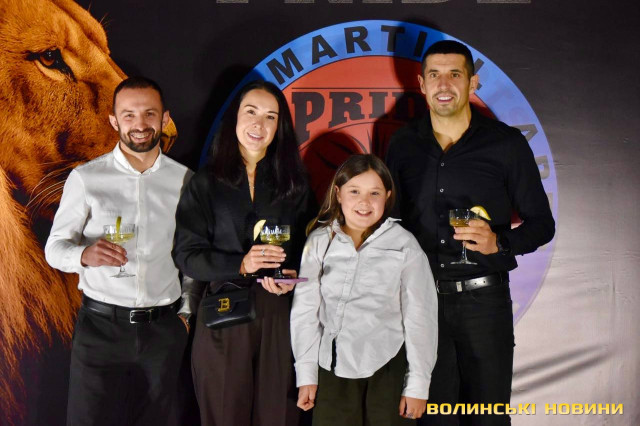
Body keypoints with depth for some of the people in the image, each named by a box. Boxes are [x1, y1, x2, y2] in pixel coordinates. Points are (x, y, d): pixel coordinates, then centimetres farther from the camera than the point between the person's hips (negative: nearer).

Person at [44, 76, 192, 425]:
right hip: (101, 326, -2)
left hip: (163, 328, 2)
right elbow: (55, 247, -1)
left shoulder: (184, 180, 4)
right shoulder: (86, 178, -3)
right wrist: (84, 254, -23)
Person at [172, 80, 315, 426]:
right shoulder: (206, 183, 4)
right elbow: (186, 254, -2)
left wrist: (293, 275, -11)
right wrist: (239, 264, -17)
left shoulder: (294, 182, 10)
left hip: (279, 316, 1)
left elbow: (309, 246, 10)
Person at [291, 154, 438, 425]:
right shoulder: (320, 242, 3)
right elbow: (305, 309, 5)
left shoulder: (404, 245, -3)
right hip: (333, 371, 2)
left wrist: (418, 385, -1)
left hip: (388, 372, -1)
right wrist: (306, 374, 5)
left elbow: (419, 317, -1)